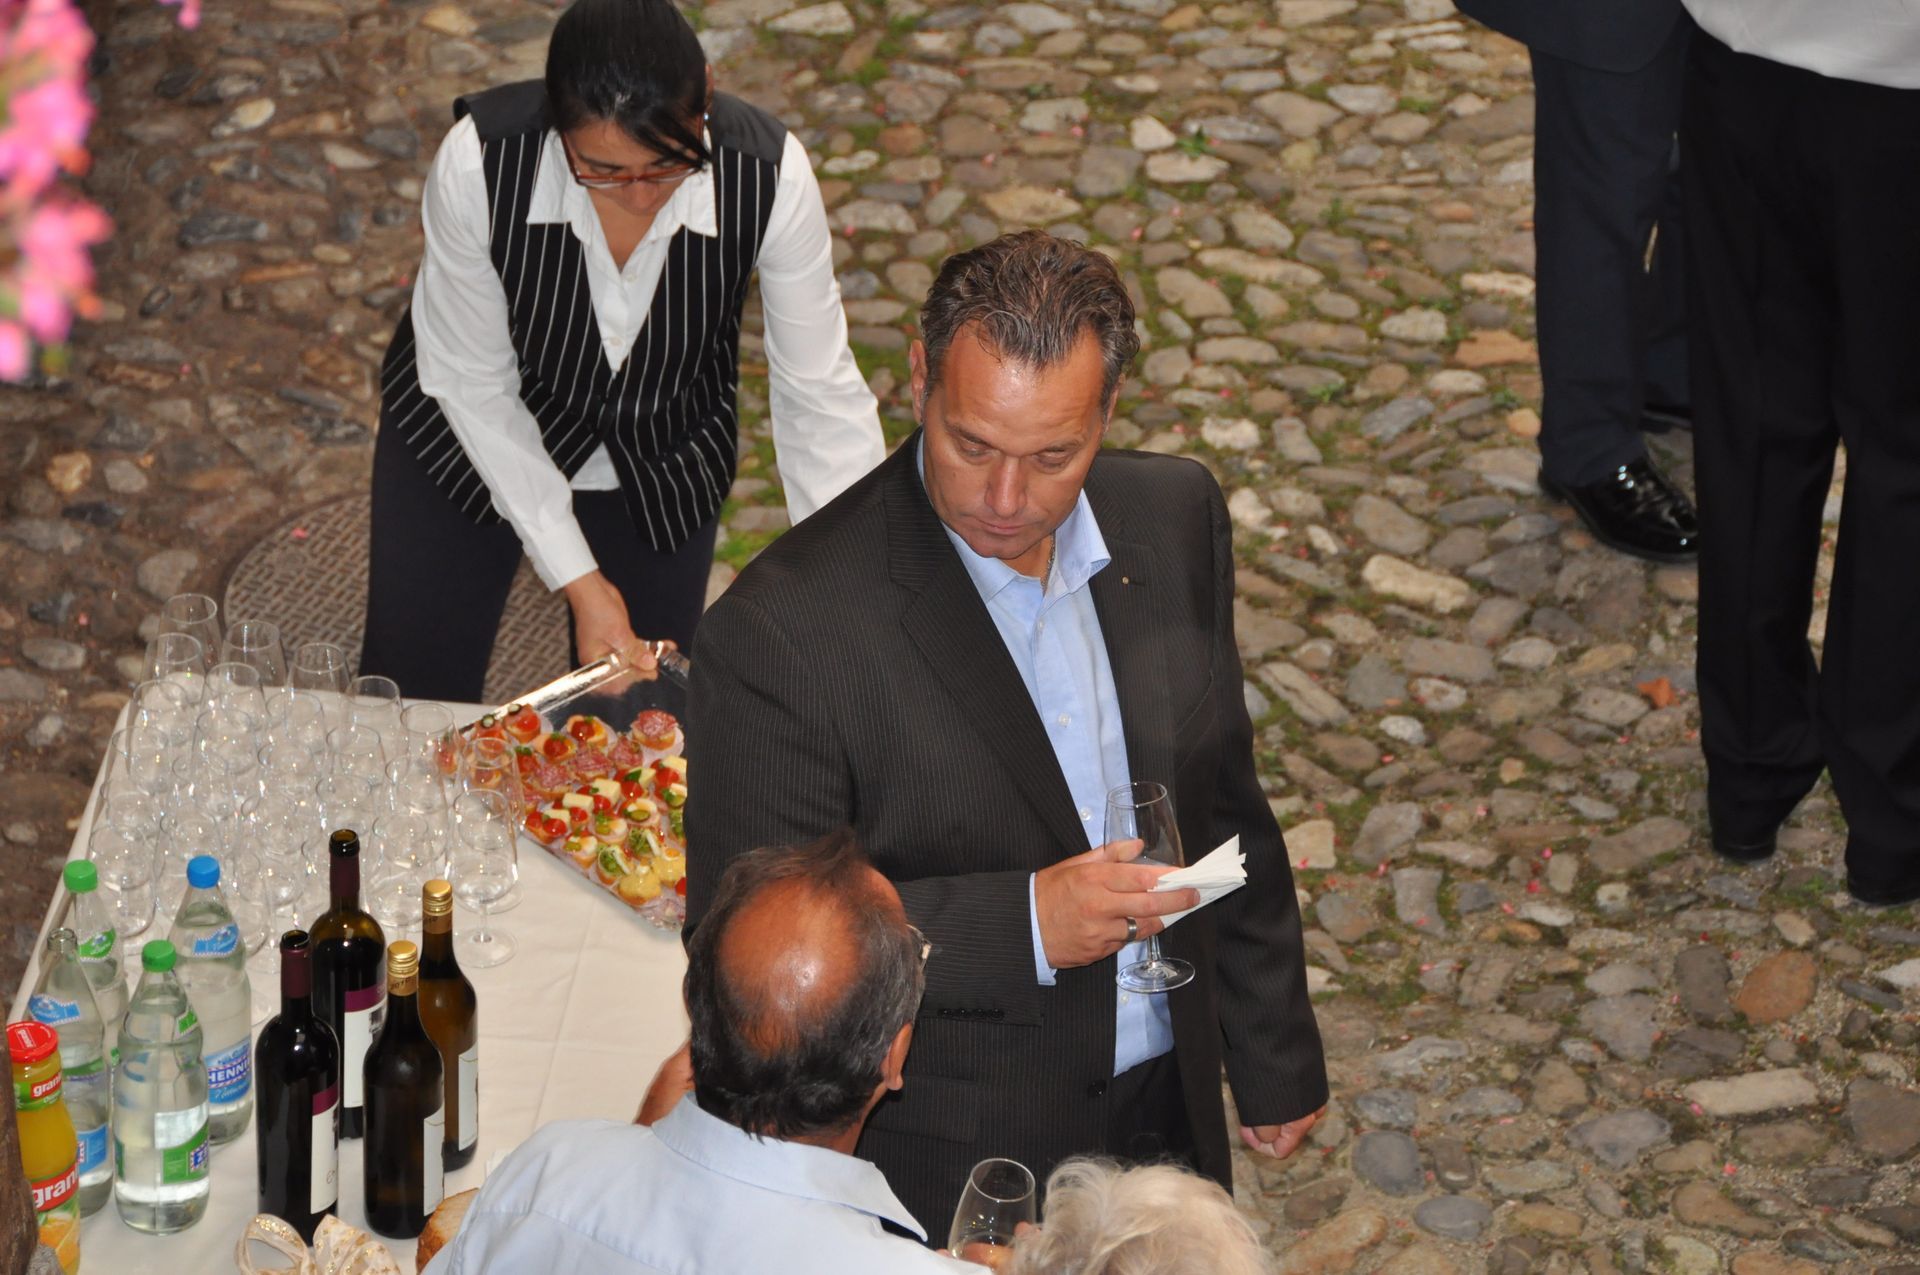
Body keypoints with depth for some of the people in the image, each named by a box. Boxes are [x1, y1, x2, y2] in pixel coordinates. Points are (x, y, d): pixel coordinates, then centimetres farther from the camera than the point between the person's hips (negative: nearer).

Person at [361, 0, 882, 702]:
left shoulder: (770, 175, -31)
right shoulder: (477, 161, -33)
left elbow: (820, 396, -21)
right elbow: (473, 385, -22)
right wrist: (577, 579, -23)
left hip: (662, 462, 1)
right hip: (469, 436, -1)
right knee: (412, 701, 11)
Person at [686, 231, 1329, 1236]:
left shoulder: (1176, 518, -6)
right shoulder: (782, 631, -25)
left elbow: (1222, 808, 7)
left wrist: (1274, 1057, 13)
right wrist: (1022, 924, -29)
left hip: (1168, 1116, 5)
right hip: (947, 1172, -5)